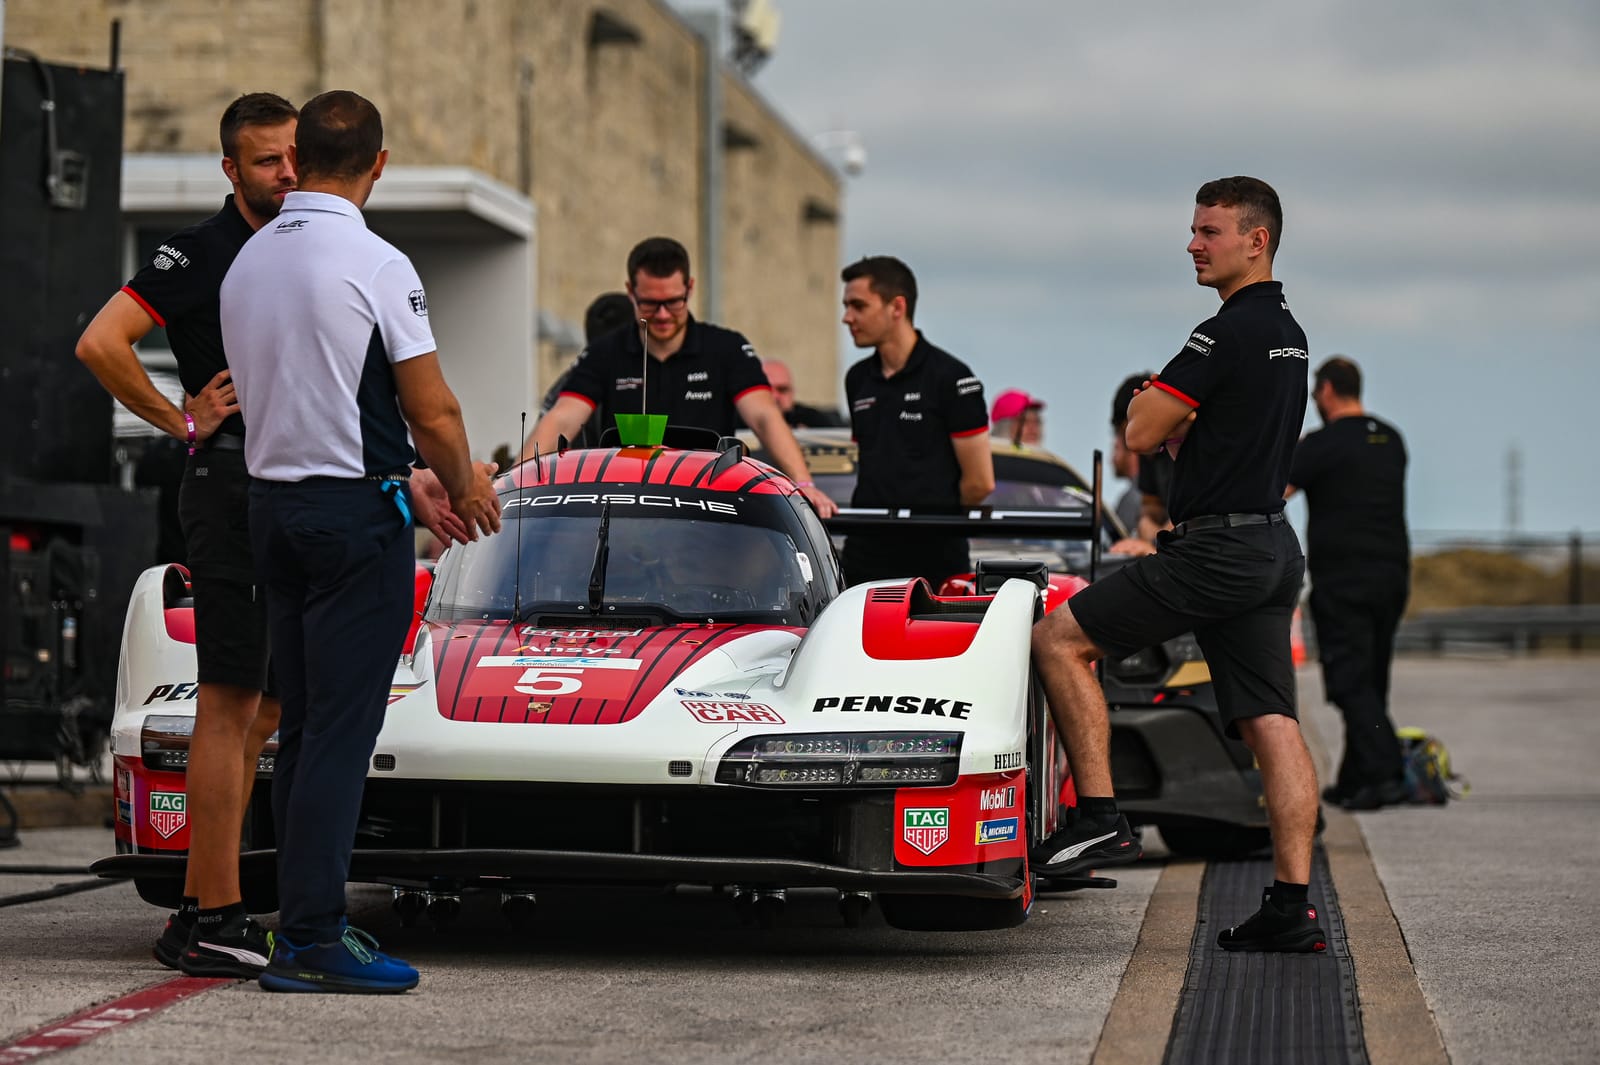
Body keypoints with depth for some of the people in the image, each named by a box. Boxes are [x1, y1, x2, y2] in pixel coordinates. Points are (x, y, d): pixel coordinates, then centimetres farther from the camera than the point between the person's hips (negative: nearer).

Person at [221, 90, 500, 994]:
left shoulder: (247, 262, 9)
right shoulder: (374, 265, -14)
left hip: (272, 502, 7)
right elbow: (432, 413, -14)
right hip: (356, 512, -7)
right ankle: (313, 938, -7)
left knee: (304, 724, 13)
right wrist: (465, 486, 8)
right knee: (341, 727, -6)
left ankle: (303, 921, 16)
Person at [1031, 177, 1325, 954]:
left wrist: (1156, 406, 6)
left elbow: (1141, 432, -14)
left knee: (1058, 638, -1)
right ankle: (1292, 905, -2)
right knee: (1271, 724, 3)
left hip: (1216, 550, -9)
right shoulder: (1288, 333, 17)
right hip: (1273, 546, 9)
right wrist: (1180, 427, 9)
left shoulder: (1229, 332, -14)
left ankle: (1100, 817, -5)